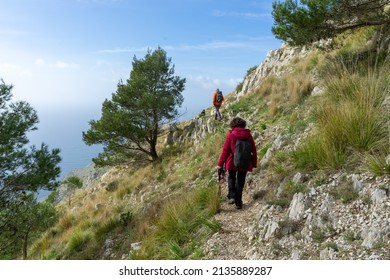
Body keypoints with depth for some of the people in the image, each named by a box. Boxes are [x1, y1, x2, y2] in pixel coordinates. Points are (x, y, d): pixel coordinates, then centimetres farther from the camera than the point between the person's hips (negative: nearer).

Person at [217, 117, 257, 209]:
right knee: (240, 181, 13)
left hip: (232, 162, -2)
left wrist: (220, 163, -4)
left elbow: (225, 150, -9)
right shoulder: (248, 135, 0)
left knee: (231, 178, 22)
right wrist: (254, 164, 13)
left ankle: (232, 196, 5)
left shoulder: (230, 135, -8)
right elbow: (253, 150, 3)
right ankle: (238, 202, 17)